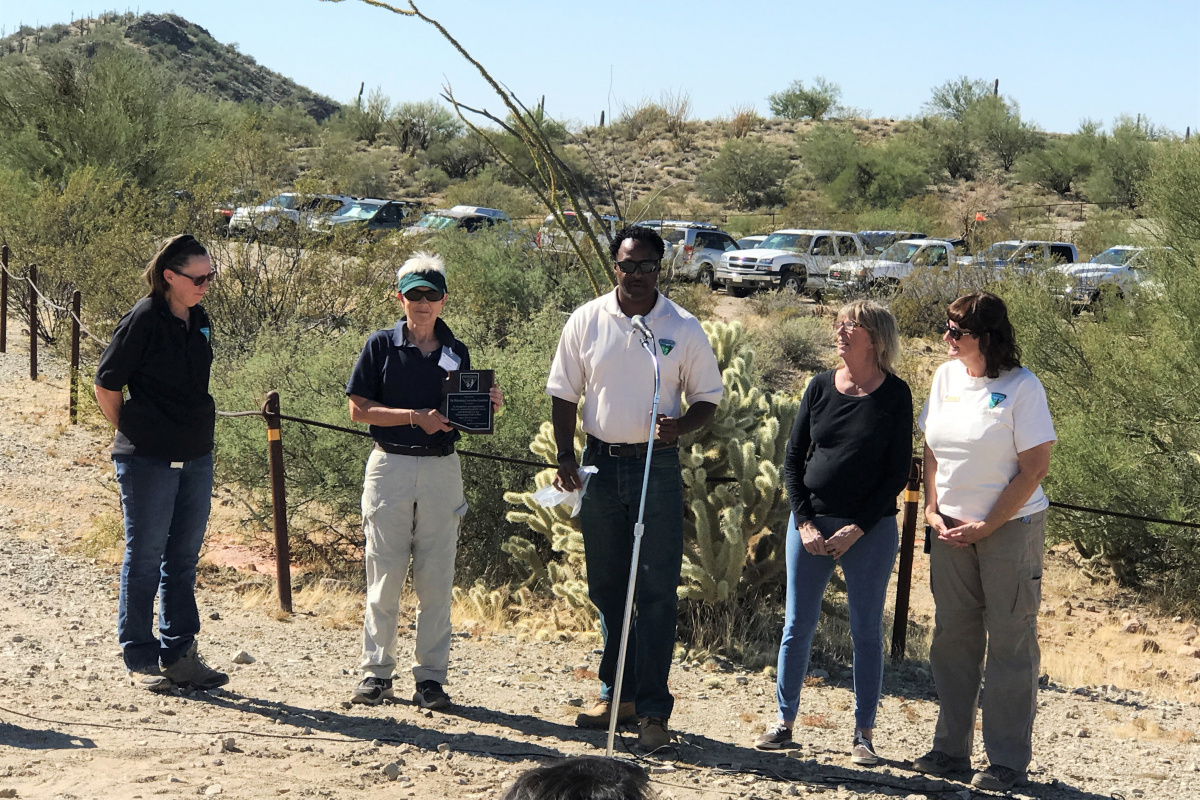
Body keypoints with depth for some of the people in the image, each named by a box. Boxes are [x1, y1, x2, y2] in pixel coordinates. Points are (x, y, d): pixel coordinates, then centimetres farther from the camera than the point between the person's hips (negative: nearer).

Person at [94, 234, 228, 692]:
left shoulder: (199, 319, 9)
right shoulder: (143, 320, -12)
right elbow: (106, 384, -7)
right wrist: (131, 433, 1)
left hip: (196, 457, 7)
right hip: (148, 461, -7)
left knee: (183, 559, 11)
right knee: (144, 559, 3)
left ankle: (180, 655, 18)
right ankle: (141, 659, 12)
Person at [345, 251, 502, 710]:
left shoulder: (457, 353, 11)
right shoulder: (381, 345, 1)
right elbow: (359, 409, -4)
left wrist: (488, 407, -7)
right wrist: (417, 417, -13)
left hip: (442, 469, 2)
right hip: (390, 465, -2)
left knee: (436, 580, 3)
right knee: (384, 576, 1)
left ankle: (430, 676, 10)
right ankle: (377, 672, 12)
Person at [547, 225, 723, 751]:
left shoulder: (683, 328, -2)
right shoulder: (587, 321, 2)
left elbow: (707, 397, 5)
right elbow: (564, 393, 7)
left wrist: (680, 426, -16)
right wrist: (565, 458, -2)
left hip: (657, 466, -2)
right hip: (599, 463, 3)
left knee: (657, 589, -5)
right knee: (606, 586, 11)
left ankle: (652, 708, 0)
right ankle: (616, 694, 24)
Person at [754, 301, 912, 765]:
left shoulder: (894, 395, -3)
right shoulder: (821, 387, 5)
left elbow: (898, 472, -5)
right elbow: (793, 459, 8)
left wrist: (855, 530, -11)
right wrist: (804, 522, -3)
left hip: (869, 530, -3)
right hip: (810, 523, 3)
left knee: (866, 630, 4)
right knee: (797, 625, 5)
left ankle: (864, 733, 12)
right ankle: (785, 722, 15)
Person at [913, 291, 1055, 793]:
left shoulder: (1022, 387, -12)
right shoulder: (946, 376, 6)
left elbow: (1035, 468, -12)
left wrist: (986, 527, -13)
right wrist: (932, 508, 2)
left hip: (1010, 528, -6)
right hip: (952, 528, 6)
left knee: (1010, 643, 0)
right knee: (952, 638, 9)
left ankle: (1008, 761, 7)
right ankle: (951, 748, 19)